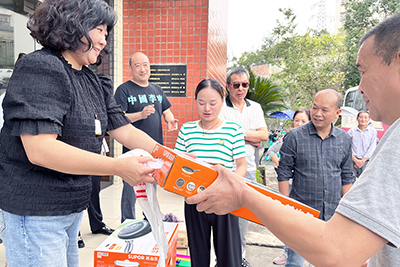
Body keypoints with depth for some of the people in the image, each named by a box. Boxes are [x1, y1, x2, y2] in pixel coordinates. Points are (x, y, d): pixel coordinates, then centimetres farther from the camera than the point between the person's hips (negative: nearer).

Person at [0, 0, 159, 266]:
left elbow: (126, 131, 6)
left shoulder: (93, 81, 8)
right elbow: (39, 149, -27)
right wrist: (120, 167, -30)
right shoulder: (40, 68, -16)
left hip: (73, 206, 8)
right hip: (35, 211, -8)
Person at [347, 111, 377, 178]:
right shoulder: (351, 131, 7)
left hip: (366, 161, 0)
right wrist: (356, 160, -9)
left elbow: (372, 148, 3)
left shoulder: (373, 131, 8)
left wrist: (362, 160, -5)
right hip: (352, 161, 0)